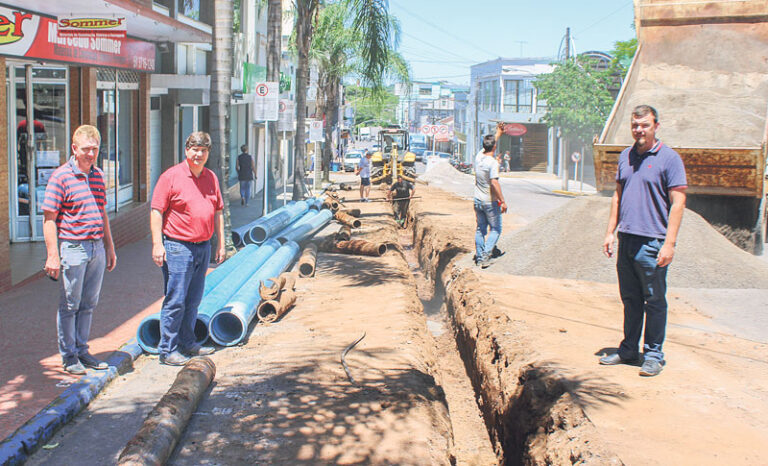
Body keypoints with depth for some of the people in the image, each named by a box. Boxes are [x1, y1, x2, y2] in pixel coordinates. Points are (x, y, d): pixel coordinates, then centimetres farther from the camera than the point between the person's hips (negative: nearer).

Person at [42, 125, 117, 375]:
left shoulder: (98, 175, 12)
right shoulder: (61, 176, -8)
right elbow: (49, 218, -10)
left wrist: (110, 247, 20)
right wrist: (53, 255, -15)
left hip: (97, 248, 6)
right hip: (73, 248, -6)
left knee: (88, 303, 13)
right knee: (69, 305, 3)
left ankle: (82, 350, 24)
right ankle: (69, 356, 13)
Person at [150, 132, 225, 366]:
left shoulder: (211, 178, 12)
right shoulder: (171, 176, -7)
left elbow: (218, 212, 19)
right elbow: (156, 211, -9)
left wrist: (220, 243, 16)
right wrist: (157, 244, -15)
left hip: (203, 247, 6)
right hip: (178, 247, -6)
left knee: (193, 300, 14)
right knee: (175, 300, -5)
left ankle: (187, 343, 25)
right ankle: (168, 350, 3)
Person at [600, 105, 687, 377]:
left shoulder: (668, 158, -6)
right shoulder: (626, 156, 12)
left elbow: (678, 204, -9)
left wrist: (669, 243, -15)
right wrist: (610, 231, 12)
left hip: (652, 242, -6)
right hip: (626, 240, 6)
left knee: (654, 301, 3)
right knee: (630, 299, 14)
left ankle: (654, 355, 12)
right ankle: (629, 350, 25)